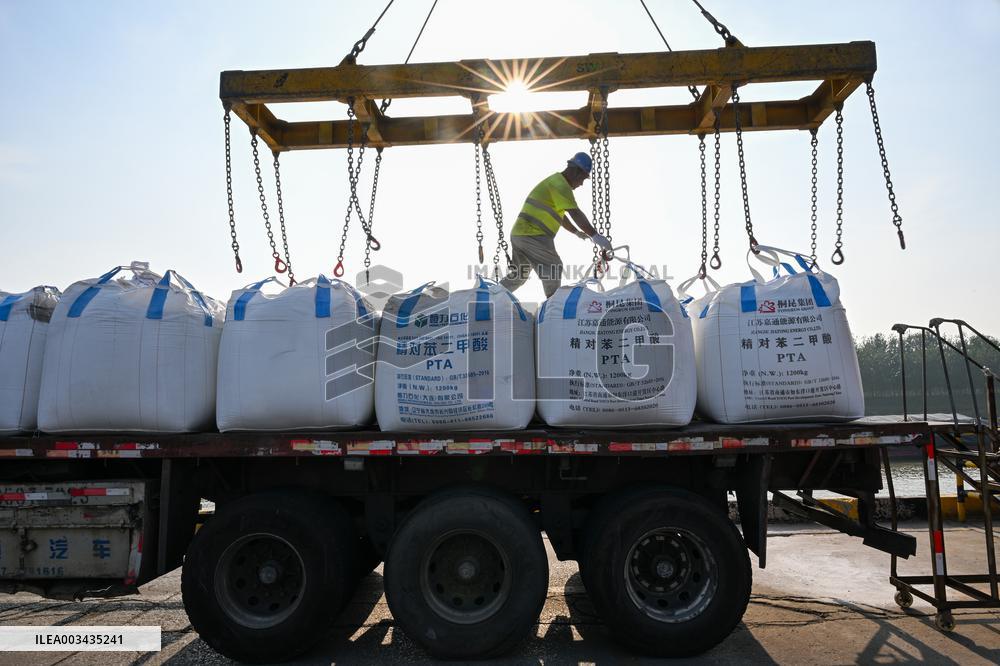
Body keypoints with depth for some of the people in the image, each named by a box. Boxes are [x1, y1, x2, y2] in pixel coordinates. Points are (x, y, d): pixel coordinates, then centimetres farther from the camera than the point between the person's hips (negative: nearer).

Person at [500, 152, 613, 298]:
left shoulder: (555, 181, 24)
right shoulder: (560, 184, -9)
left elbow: (559, 215, 32)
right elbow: (576, 213, -20)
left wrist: (576, 232, 30)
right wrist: (595, 235, -23)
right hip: (533, 235, -10)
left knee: (518, 275, 19)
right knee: (554, 268, -8)